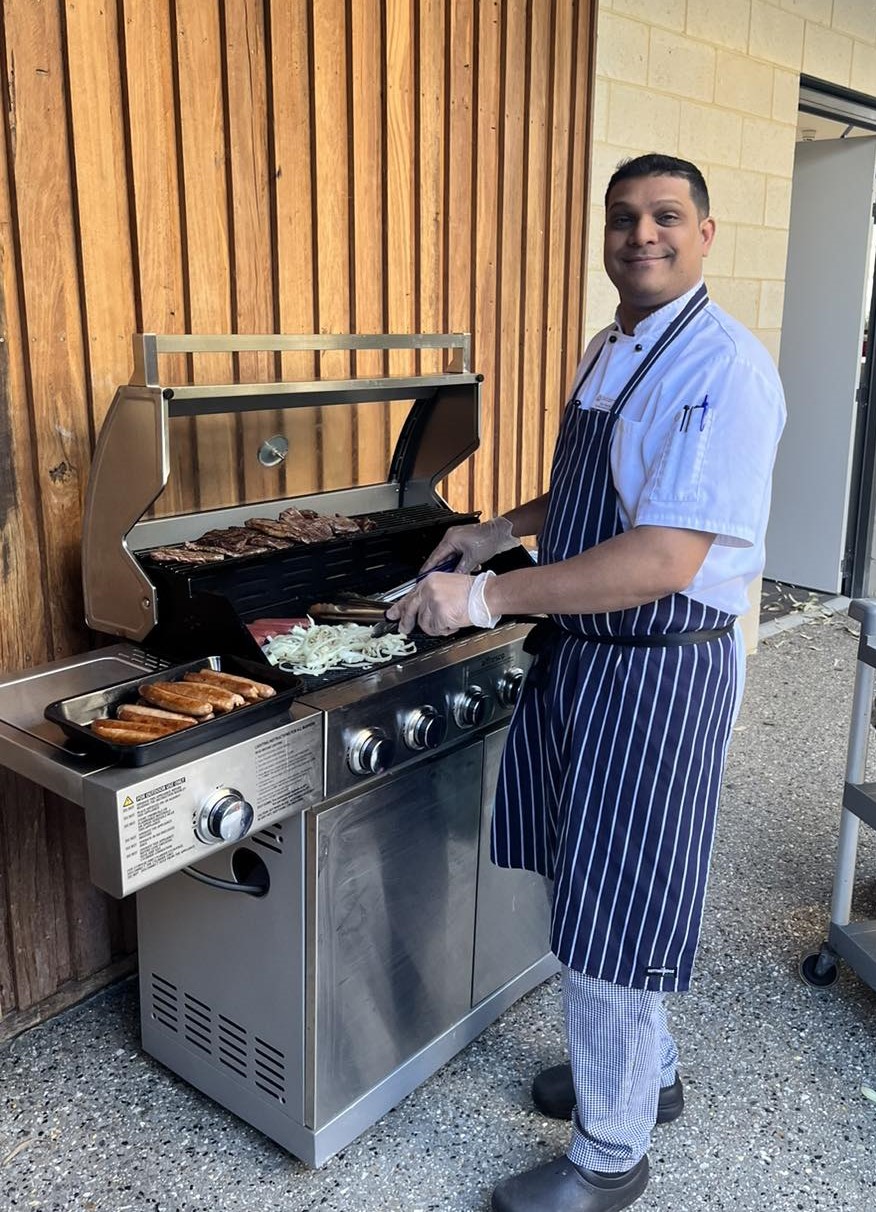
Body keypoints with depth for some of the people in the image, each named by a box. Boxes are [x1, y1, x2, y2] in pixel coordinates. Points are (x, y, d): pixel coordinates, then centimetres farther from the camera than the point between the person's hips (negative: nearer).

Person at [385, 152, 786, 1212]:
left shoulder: (722, 366, -19)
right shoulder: (606, 351, 10)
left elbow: (665, 559, -28)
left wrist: (488, 597, -28)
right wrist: (508, 527, 13)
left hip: (658, 674, -9)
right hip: (576, 651, 9)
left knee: (610, 915, 4)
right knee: (585, 881, 21)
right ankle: (641, 1069, 47)